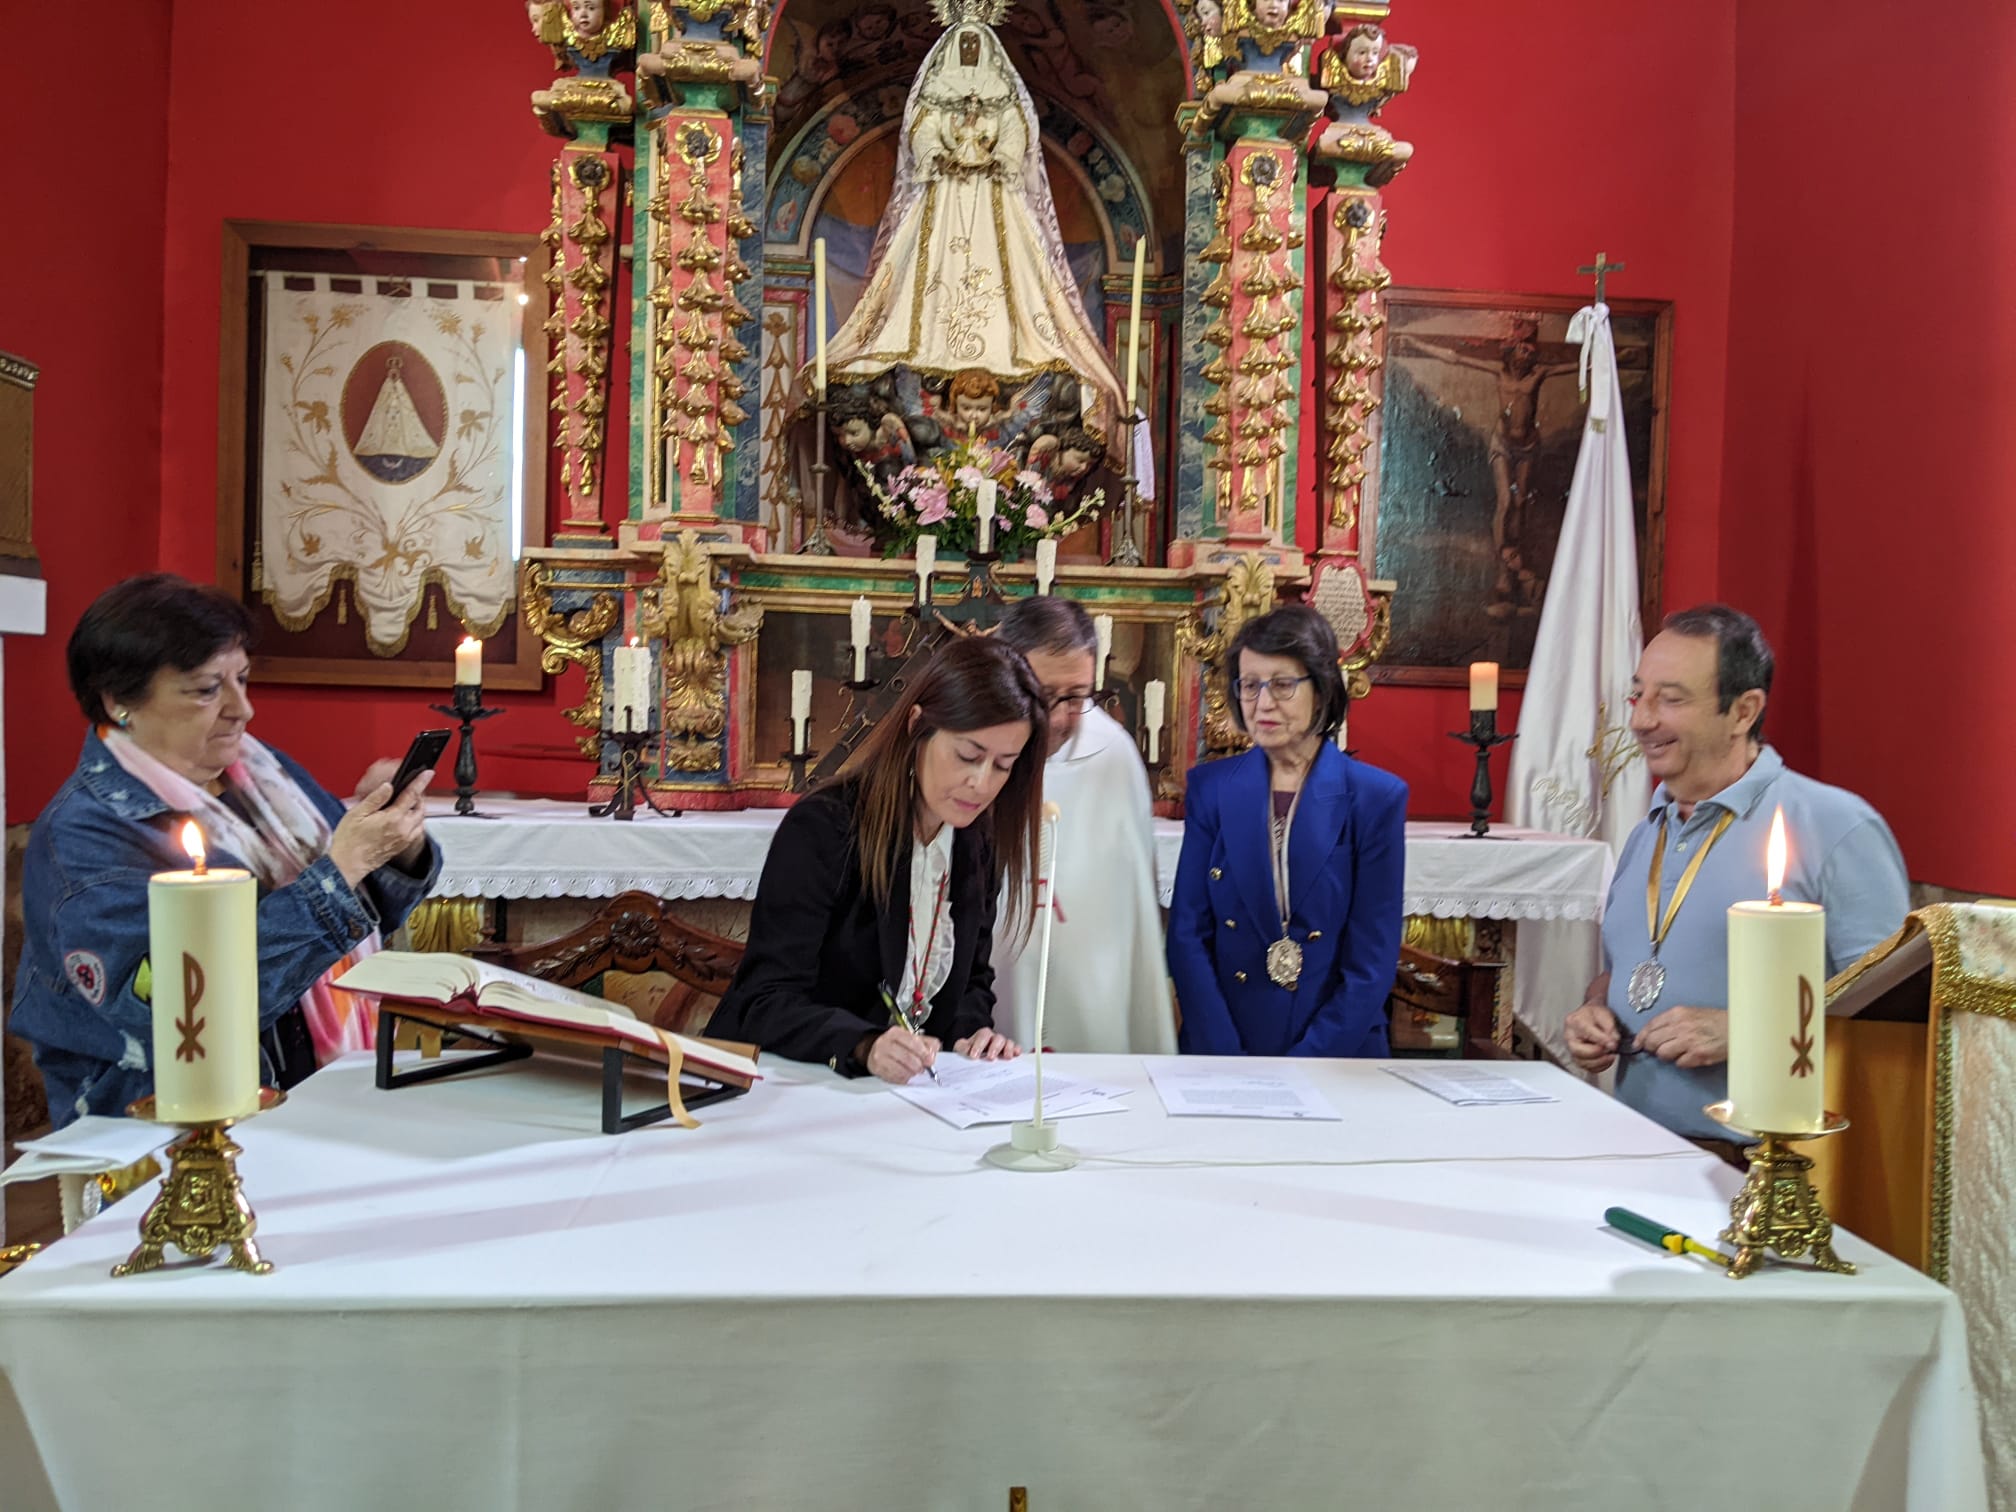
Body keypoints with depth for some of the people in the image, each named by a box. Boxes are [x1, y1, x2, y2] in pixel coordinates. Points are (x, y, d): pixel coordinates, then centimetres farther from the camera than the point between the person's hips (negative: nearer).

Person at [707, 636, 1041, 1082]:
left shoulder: (980, 844, 3)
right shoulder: (822, 828, -15)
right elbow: (767, 1001, -19)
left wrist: (972, 1031, -6)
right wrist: (865, 1046, -35)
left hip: (900, 1089, 4)